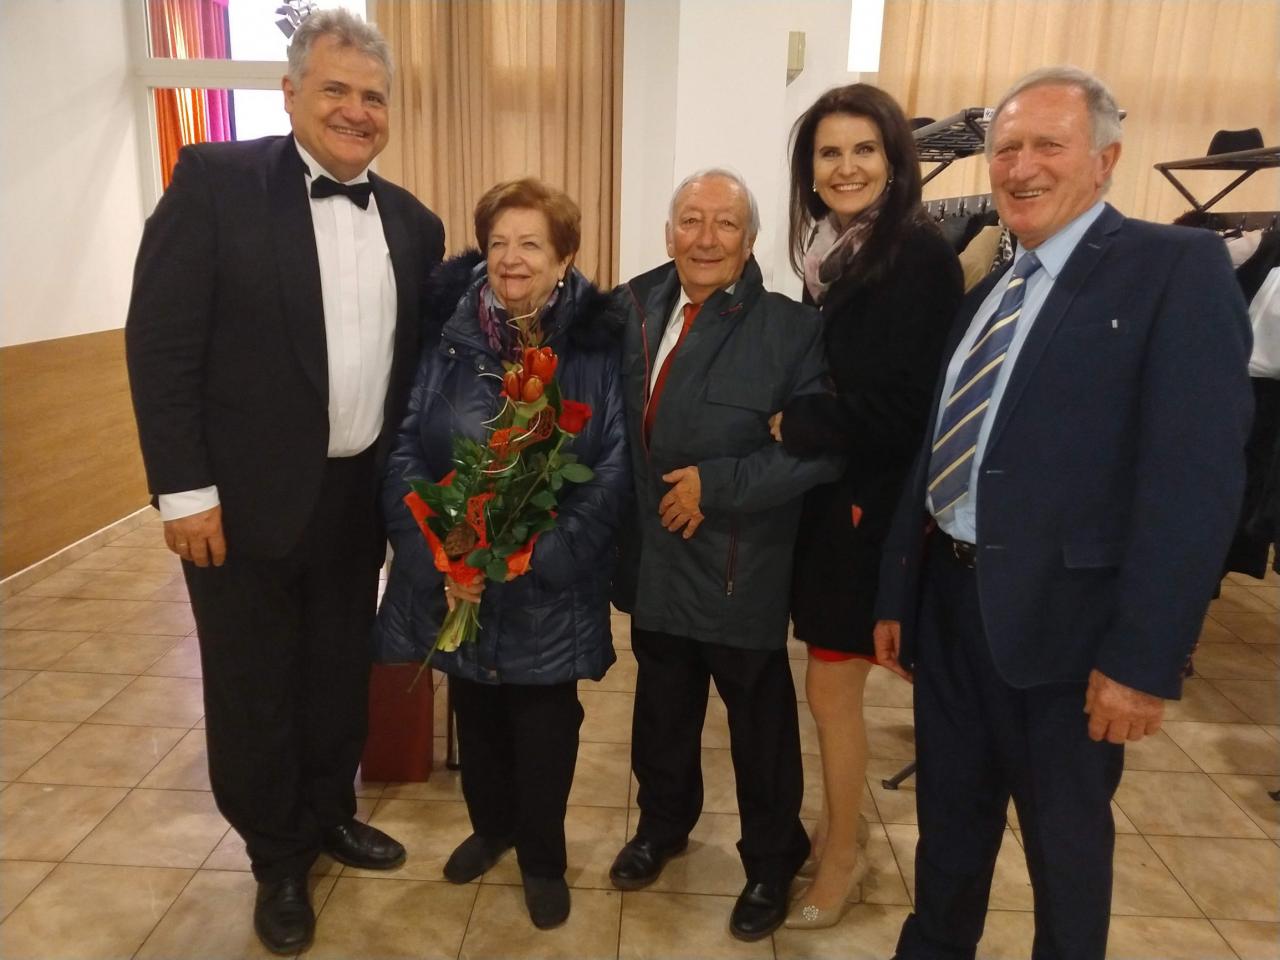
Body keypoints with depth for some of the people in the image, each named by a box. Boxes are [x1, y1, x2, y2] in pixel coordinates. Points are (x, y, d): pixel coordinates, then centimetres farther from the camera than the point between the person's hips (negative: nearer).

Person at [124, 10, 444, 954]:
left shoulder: (412, 223, 6)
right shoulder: (214, 179, -9)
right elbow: (160, 344, -11)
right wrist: (185, 489, -15)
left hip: (359, 497, 5)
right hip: (246, 497, -4)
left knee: (342, 674, 19)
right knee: (253, 689, 11)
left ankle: (330, 812, 43)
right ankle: (278, 856, 33)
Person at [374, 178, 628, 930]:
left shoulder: (597, 346, -8)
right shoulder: (449, 340, -2)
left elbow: (613, 472, -12)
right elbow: (404, 452, -4)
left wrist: (534, 556, -20)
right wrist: (438, 554, -16)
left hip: (550, 584, -2)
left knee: (544, 722, 11)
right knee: (475, 710, 19)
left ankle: (543, 857, 36)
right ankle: (491, 826, 46)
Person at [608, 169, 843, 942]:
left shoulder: (793, 328, -14)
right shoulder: (634, 309, 1)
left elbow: (823, 448, -19)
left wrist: (716, 485, -22)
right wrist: (650, 505, -2)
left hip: (740, 567, -4)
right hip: (656, 555, 5)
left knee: (760, 722, 14)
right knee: (662, 709, 23)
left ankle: (772, 862, 38)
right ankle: (663, 824, 48)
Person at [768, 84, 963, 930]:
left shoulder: (919, 255, -15)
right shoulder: (832, 251, 9)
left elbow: (903, 408, -20)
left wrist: (792, 428, -14)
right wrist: (795, 425, -5)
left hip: (872, 507, -7)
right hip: (825, 497, 7)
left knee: (830, 692, 5)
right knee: (835, 687, 17)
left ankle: (842, 857, 28)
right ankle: (838, 833, 38)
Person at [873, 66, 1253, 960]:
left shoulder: (1177, 267, -9)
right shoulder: (984, 291, 11)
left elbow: (1195, 477, -17)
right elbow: (938, 452, 11)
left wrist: (1143, 655, -20)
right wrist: (896, 592, 11)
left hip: (1062, 612, -6)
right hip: (949, 595, 6)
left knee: (1065, 835, 15)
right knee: (949, 812, 22)